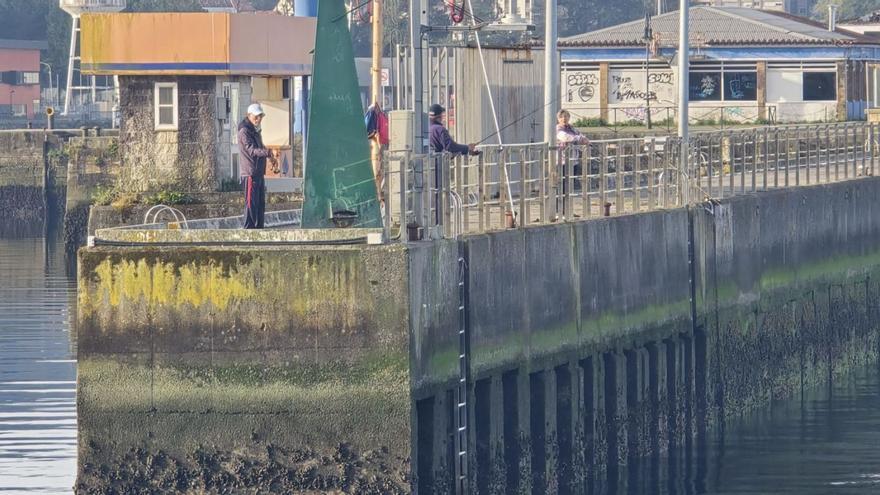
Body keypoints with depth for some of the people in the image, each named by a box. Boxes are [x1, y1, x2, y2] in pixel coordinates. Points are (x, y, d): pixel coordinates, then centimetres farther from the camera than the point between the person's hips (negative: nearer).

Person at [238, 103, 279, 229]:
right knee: (251, 204, -10)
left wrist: (270, 157, 41)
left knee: (260, 204, 12)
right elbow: (252, 150, -26)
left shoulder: (255, 131, 17)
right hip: (250, 173, -10)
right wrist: (269, 152, -39)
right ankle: (249, 230, -9)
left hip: (259, 173, 10)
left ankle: (259, 228, 18)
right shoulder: (244, 131, -14)